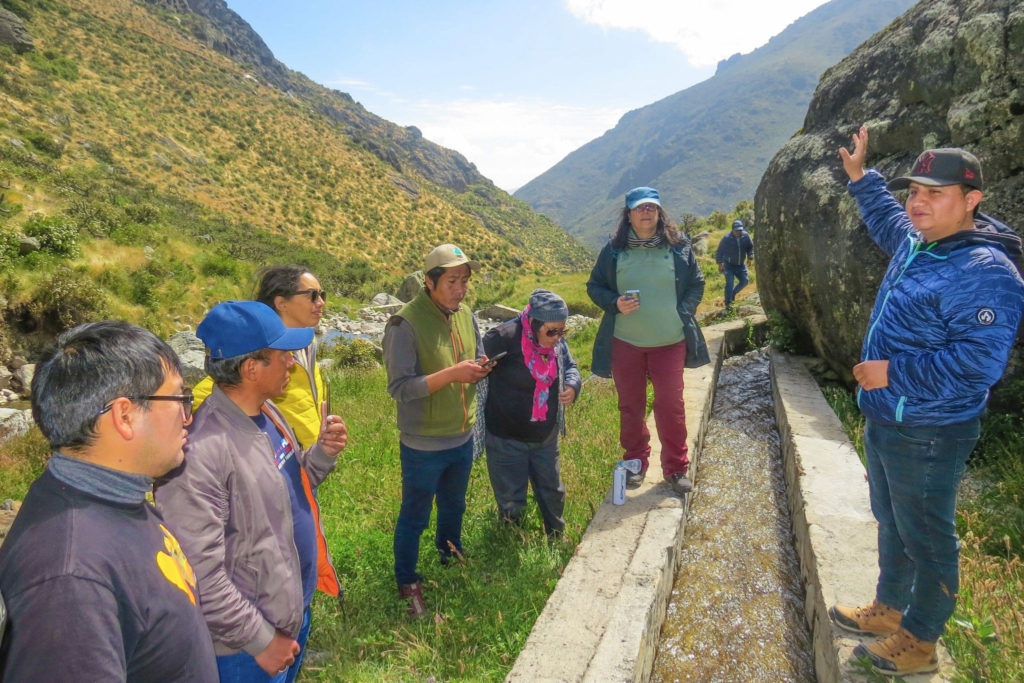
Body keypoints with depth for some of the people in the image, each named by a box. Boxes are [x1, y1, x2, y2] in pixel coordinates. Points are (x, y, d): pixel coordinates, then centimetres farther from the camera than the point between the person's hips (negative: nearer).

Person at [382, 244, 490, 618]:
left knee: (453, 506, 27)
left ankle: (450, 559, 53)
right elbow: (399, 388, -24)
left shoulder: (465, 315, 0)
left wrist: (479, 368, -12)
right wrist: (452, 374, -31)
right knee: (415, 516, 13)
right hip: (423, 445, -6)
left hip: (462, 437, 7)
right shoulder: (405, 324, -22)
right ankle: (408, 584, 35)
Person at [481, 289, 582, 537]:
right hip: (507, 438, -5)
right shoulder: (503, 338, -25)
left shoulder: (556, 341, -5)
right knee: (511, 501, 11)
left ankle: (557, 538, 46)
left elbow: (569, 366, 12)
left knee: (552, 492, 22)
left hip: (546, 436, 6)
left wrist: (572, 386, -10)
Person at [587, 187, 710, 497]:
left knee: (671, 405, 5)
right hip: (625, 342, 1)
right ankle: (635, 463, 28)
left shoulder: (678, 246, 1)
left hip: (670, 341, 0)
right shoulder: (613, 249, 0)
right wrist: (615, 303, -13)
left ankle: (676, 468, 21)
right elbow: (594, 286, 5)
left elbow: (697, 284, 8)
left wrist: (684, 313, -6)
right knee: (630, 405, 11)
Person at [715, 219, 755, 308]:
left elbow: (750, 247, 8)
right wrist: (720, 264, -14)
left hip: (741, 264, 5)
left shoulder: (745, 236, -9)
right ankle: (728, 303, -2)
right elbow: (719, 251, -13)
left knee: (745, 280, 8)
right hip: (729, 265, -5)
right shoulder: (727, 238, -20)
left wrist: (750, 257, 0)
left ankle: (733, 293, 32)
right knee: (729, 283, -12)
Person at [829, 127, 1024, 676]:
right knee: (891, 523, 24)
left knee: (926, 538, 9)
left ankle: (918, 641, 29)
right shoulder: (915, 244, 5)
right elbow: (887, 221, 30)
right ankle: (889, 609, 44)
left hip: (928, 435, -9)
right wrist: (861, 176, 30)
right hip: (883, 421, 10)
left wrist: (893, 372, -26)